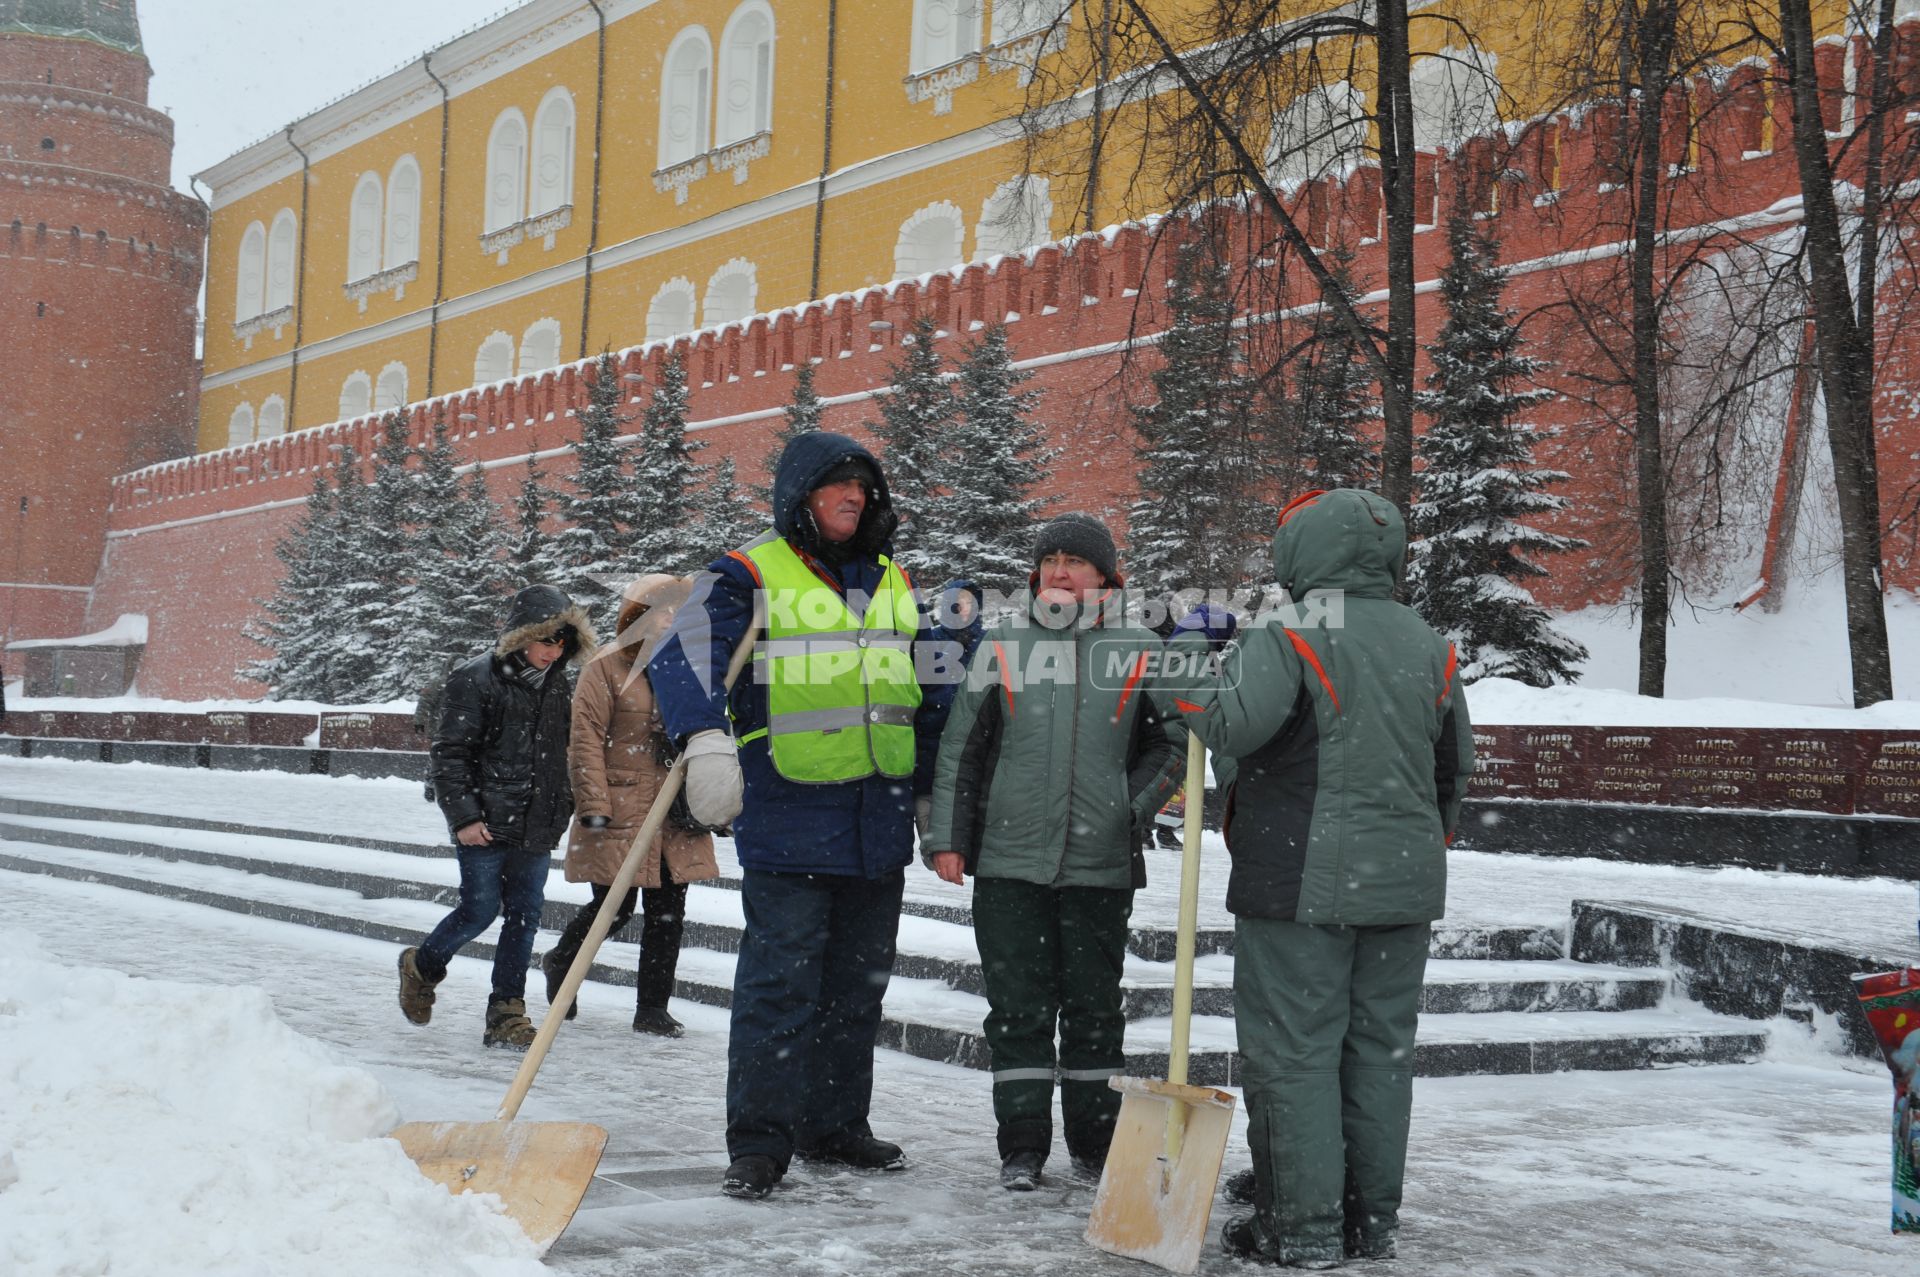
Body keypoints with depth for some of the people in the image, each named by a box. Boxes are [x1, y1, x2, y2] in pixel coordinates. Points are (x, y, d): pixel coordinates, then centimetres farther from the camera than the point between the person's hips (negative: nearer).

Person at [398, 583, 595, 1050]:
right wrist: (464, 816, -14)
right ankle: (422, 965, 27)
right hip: (486, 824, -6)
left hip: (536, 827, 6)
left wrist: (564, 809, 16)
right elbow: (449, 753, -10)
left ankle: (507, 1010, 12)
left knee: (525, 915, 4)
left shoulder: (558, 684, 10)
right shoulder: (477, 680, -10)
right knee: (480, 911, -1)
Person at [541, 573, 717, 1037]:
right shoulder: (607, 667, -5)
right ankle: (559, 963, 28)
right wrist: (594, 805, -16)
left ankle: (652, 1008, 14)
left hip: (676, 815, 6)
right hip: (621, 813, -5)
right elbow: (586, 740, -9)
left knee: (668, 911, 5)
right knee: (616, 907, -1)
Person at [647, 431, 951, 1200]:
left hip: (879, 823, 6)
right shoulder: (751, 578, -4)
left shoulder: (893, 585, 17)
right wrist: (706, 740, -36)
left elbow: (930, 697, 25)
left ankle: (835, 1126, 25)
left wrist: (931, 792, 22)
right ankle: (759, 1142, 1)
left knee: (858, 984, 13)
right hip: (788, 820, -6)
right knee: (779, 982, -7)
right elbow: (682, 656, -20)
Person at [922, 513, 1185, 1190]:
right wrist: (947, 836, 3)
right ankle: (1022, 1146, 12)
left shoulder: (1141, 652, 4)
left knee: (1095, 1008, 9)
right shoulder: (1003, 646, 5)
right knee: (1018, 1008, 3)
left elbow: (1172, 743, 12)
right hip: (1009, 862, 0)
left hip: (1101, 865, 0)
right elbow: (960, 748, 7)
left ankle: (1096, 1144, 22)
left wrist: (1138, 804, -2)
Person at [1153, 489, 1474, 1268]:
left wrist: (1190, 654, -7)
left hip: (1302, 884, -7)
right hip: (1402, 887, 7)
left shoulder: (1289, 639, -12)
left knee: (1293, 1051, 0)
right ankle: (1373, 1219, 19)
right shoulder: (1429, 649, 12)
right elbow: (1455, 767, 20)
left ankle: (1303, 1225, 3)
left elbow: (1229, 721, -24)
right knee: (1380, 1050, 12)